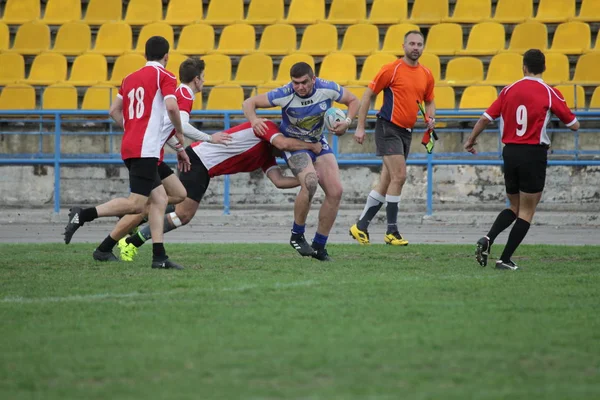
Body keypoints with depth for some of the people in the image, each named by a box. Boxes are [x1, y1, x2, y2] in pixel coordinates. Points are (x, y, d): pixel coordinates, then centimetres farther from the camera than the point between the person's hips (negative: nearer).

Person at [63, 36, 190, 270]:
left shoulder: (131, 78, 17)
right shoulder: (164, 76, -2)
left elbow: (114, 111, 19)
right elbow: (171, 106, -17)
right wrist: (179, 133, -1)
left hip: (129, 146, 8)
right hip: (146, 149, -8)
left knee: (160, 198, 10)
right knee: (136, 204, -10)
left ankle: (159, 256, 4)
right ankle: (83, 215, -17)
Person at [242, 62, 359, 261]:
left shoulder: (328, 89, -17)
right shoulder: (284, 95, -25)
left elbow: (353, 101, 2)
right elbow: (249, 103, -17)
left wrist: (347, 121, -17)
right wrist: (254, 120, -39)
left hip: (318, 143, 5)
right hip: (292, 144, -5)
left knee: (335, 191, -8)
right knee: (310, 182, -31)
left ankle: (319, 246, 5)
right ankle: (297, 236, -13)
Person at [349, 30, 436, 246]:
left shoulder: (426, 75, 9)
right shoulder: (391, 69, -9)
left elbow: (429, 101, 23)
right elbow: (367, 95, -5)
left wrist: (431, 118, 0)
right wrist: (360, 127, -8)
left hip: (406, 132, 7)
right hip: (388, 128, -7)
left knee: (386, 182, 8)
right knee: (399, 176, -15)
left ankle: (361, 226, 17)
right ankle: (391, 231, -8)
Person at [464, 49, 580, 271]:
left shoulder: (509, 90, 3)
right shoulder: (550, 94, -6)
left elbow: (485, 118, 3)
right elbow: (574, 125, 0)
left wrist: (471, 140, 19)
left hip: (510, 153, 4)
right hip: (534, 155, -4)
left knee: (514, 208, 19)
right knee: (526, 212, 6)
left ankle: (488, 239, -4)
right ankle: (505, 259, 0)